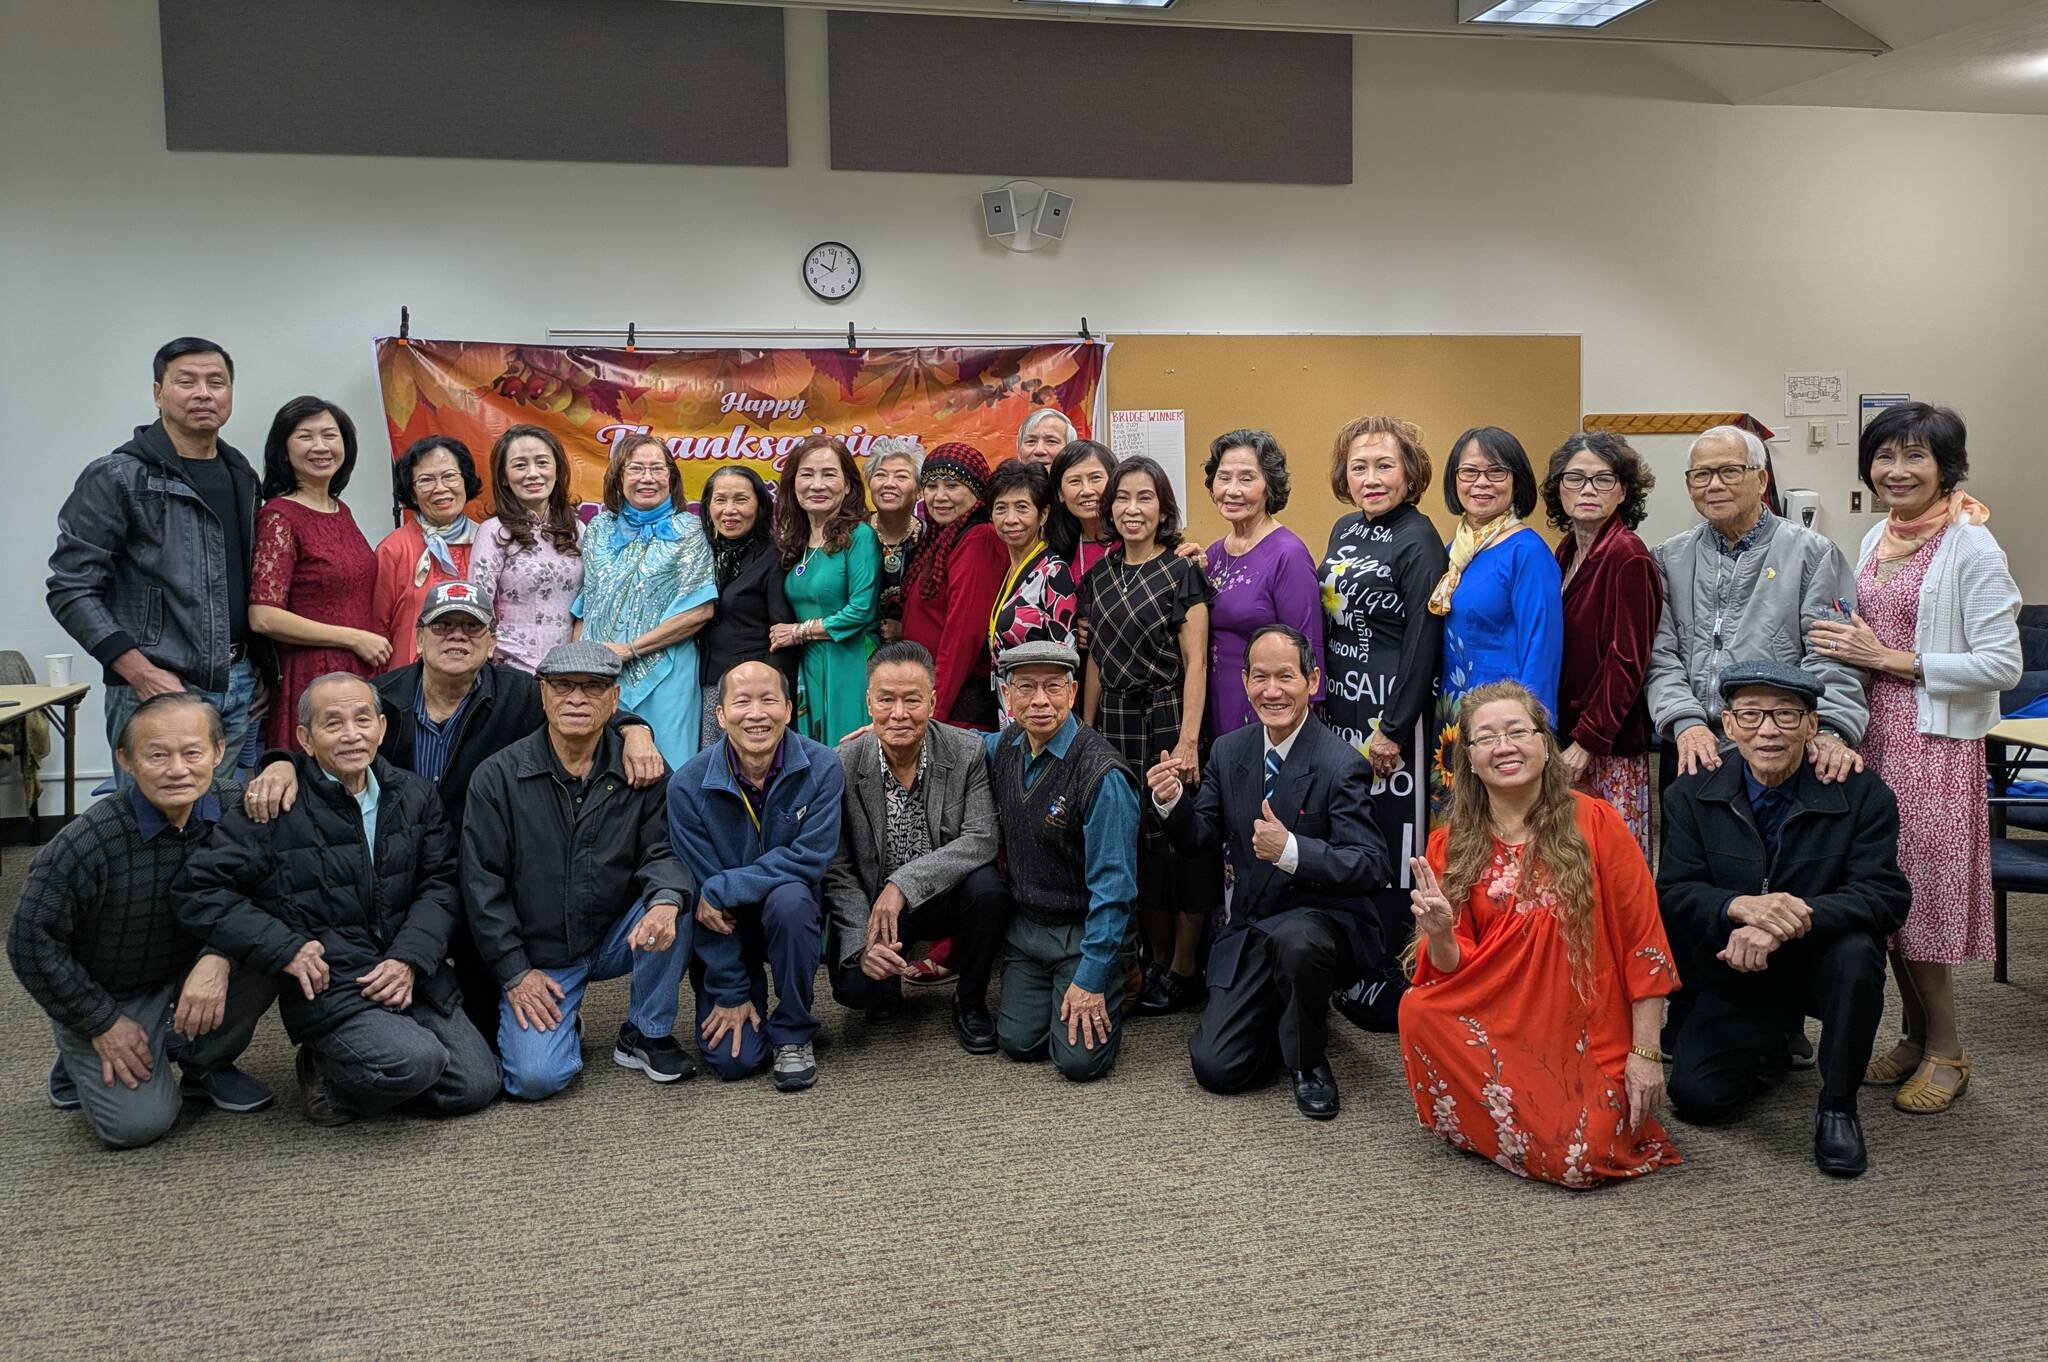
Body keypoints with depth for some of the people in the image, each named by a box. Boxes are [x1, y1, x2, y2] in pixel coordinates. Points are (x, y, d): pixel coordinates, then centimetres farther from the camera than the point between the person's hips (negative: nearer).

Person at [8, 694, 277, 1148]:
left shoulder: (234, 808, -17)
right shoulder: (86, 843, -27)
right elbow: (32, 943, -18)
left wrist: (219, 956, -33)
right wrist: (102, 1024, -13)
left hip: (188, 971, 4)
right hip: (107, 995, -3)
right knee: (140, 1122, -18)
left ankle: (204, 1062, 2)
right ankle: (81, 1062, 16)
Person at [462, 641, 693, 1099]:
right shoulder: (498, 777, -7)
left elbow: (662, 852, -7)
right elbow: (482, 884, -6)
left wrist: (665, 901, -31)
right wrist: (514, 973, -10)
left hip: (616, 938, 2)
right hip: (537, 956, -2)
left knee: (676, 898, -27)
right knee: (536, 1078, -21)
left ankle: (646, 1035, -6)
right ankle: (563, 1022, 17)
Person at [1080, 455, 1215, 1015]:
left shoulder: (1181, 572, -5)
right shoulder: (1099, 575, 10)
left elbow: (1195, 664, -10)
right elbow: (1096, 660, 14)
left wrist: (1188, 741, -17)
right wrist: (1085, 731, 9)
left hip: (1167, 721, -5)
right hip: (1115, 724, 5)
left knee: (1177, 839, -1)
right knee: (1130, 841, 8)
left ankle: (1183, 969, 12)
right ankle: (1157, 959, 22)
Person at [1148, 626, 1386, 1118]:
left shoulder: (1341, 764, -15)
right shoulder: (1228, 751, 2)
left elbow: (1371, 866, -21)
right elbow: (1197, 842, 7)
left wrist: (1291, 850, -37)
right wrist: (1172, 802, -15)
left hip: (1322, 919, -5)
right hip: (1250, 928, 5)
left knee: (1292, 937, -40)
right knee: (1214, 1067, -8)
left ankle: (1308, 1062, -10)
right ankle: (1288, 1014, 26)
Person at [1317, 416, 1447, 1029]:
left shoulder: (1417, 540, -12)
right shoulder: (1344, 530, 11)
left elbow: (1424, 640, -15)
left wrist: (1393, 729, -17)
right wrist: (1320, 699, 13)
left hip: (1391, 715, -8)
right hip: (1340, 710, 8)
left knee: (1392, 850, -2)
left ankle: (1392, 987, 10)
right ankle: (1354, 973, 25)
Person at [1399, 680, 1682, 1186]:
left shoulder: (1593, 822, -5)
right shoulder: (1450, 846, 3)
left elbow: (1642, 940, -3)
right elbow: (1454, 968, 1)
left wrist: (1645, 1052, -6)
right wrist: (1438, 933, -22)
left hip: (1588, 1039, -2)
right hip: (1495, 1027, 2)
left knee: (1581, 1160, -23)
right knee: (1418, 1012, -27)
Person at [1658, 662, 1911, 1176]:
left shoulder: (1864, 795, -12)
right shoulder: (1691, 795, -7)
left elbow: (1886, 895, -20)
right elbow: (1673, 893, -12)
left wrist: (1792, 922, -37)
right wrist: (1740, 907, -35)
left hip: (1820, 961, -1)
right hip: (1736, 975, 2)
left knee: (1856, 953, -36)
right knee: (1696, 1097, -13)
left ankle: (1838, 1106, -12)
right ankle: (1769, 1053, 24)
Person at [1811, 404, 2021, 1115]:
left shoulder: (1971, 548, -11)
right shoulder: (1877, 539, 11)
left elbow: (2002, 664, -16)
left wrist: (1889, 659, -16)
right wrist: (1846, 645, 4)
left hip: (1935, 743, -7)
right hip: (1874, 735, 7)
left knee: (1919, 893, -2)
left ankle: (1946, 1051, 14)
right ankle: (1915, 1036, 24)